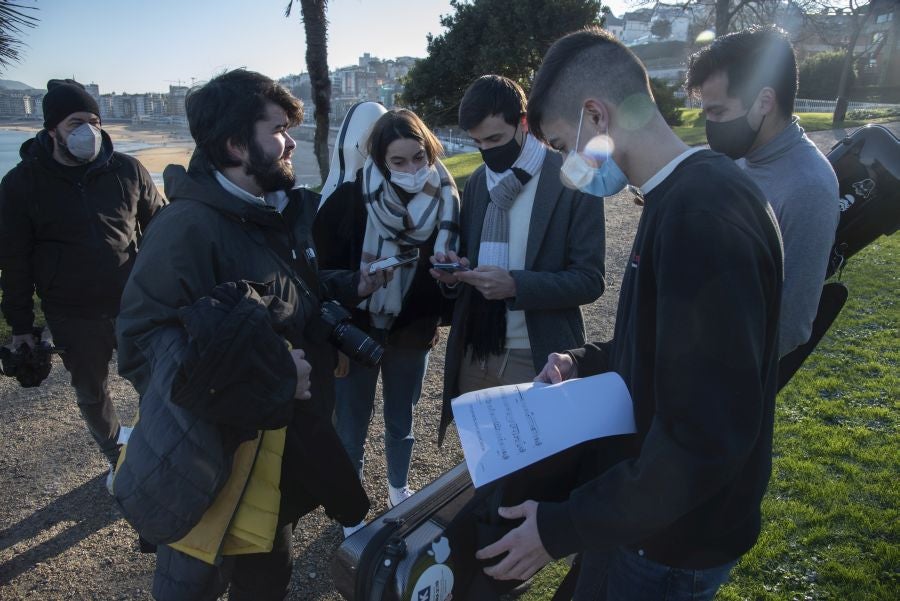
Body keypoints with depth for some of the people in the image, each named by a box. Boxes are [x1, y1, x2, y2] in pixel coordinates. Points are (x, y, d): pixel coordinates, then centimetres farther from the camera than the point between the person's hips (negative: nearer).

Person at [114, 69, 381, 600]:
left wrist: (350, 287, 3)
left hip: (292, 435, 8)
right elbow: (142, 339, -27)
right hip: (225, 450, -8)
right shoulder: (189, 227, -22)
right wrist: (266, 374, -32)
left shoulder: (283, 212, 8)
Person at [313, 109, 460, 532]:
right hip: (356, 332, -2)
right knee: (351, 429, 11)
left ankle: (399, 489, 46)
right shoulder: (349, 200, -17)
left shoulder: (445, 200, -9)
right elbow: (326, 270, -11)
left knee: (401, 424, 21)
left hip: (412, 333, 2)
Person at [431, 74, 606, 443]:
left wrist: (516, 285, -25)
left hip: (538, 358, -5)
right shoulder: (476, 183, 8)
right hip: (475, 353, 6)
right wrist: (455, 269, -8)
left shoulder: (574, 181, -10)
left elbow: (589, 280, -12)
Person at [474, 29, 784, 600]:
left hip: (678, 537, -9)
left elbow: (706, 436, -30)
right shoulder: (679, 196, 4)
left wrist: (566, 526, -23)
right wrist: (585, 361, 5)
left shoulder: (705, 214, -29)